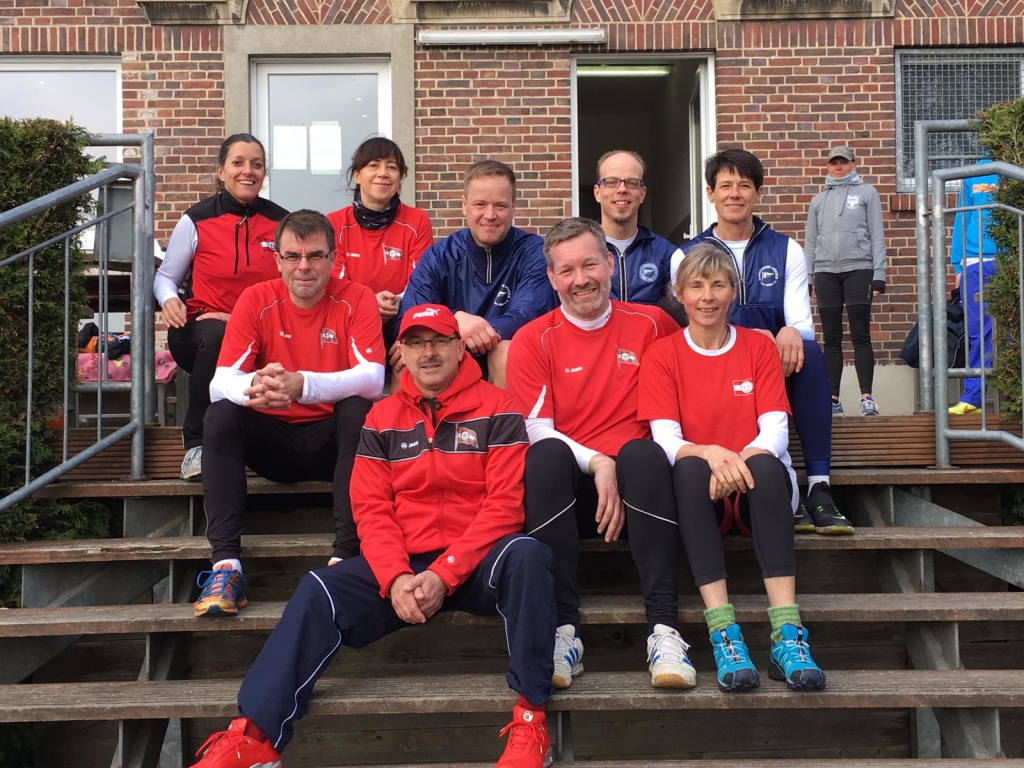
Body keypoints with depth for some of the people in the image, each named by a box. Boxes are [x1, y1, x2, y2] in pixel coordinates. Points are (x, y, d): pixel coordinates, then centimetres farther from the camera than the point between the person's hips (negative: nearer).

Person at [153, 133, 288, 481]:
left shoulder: (281, 222, 6)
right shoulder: (196, 220, 2)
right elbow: (165, 276, 12)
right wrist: (169, 299, -13)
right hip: (201, 328, -1)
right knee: (219, 337, -39)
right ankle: (196, 443, -21)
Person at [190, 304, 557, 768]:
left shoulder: (496, 410, -1)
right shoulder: (382, 419, 9)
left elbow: (504, 504, -9)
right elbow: (372, 510, 3)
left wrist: (444, 574, -18)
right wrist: (395, 578, -16)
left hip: (477, 565, -3)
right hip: (404, 567, 3)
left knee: (526, 554, -34)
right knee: (319, 591, -20)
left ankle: (530, 720, -28)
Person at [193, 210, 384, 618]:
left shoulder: (356, 299, -9)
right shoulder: (256, 300, -5)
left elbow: (372, 378, -23)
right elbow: (220, 382, -14)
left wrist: (303, 385, -42)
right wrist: (252, 387, -40)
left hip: (334, 438, -2)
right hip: (274, 439, 2)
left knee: (358, 409, -31)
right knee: (219, 415, -23)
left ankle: (346, 554, -30)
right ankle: (225, 561, -28)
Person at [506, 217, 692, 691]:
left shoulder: (650, 325, 8)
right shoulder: (532, 341, 4)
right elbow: (537, 429, -2)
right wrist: (596, 463, -20)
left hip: (633, 489, 1)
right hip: (567, 491, 0)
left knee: (643, 452, -32)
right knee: (546, 455, -32)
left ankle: (665, 629, -35)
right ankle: (562, 630, -31)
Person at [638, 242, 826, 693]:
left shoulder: (759, 348, 7)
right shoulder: (662, 355, 4)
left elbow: (776, 430, -4)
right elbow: (665, 438, -8)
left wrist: (741, 459, -26)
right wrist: (709, 454, -31)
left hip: (755, 478, 1)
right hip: (696, 484, -1)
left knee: (767, 465, -34)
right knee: (688, 468, -35)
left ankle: (788, 635, -41)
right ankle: (723, 635, -41)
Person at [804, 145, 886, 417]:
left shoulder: (867, 193, 10)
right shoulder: (819, 200, 19)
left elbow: (877, 236, 4)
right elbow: (810, 242, 16)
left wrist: (879, 275, -5)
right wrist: (806, 278, 7)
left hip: (858, 269, -3)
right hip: (825, 272, 3)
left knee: (861, 336, -5)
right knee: (831, 339, 3)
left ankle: (867, 398, -4)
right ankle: (833, 400, 5)